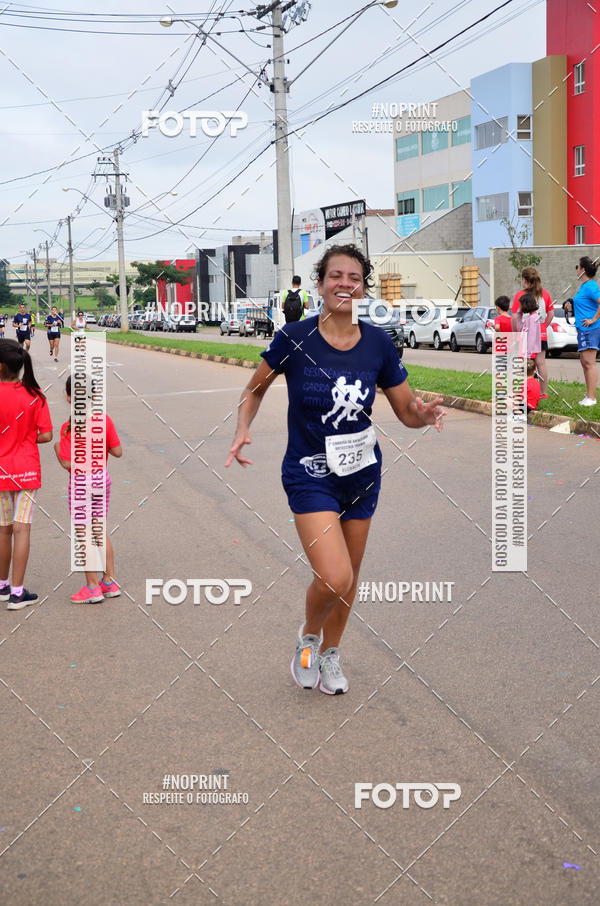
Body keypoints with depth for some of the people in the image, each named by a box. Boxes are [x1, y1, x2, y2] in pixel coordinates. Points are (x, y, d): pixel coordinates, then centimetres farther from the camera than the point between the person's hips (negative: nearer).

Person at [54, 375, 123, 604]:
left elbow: (68, 464, -19)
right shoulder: (105, 420, -3)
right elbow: (118, 452, 0)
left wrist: (57, 449, -1)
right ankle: (110, 582, 22)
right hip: (103, 478, 6)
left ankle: (93, 588, 9)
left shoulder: (69, 428, -18)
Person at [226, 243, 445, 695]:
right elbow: (256, 388, 2)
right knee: (334, 578, -19)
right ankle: (308, 635, 16)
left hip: (362, 474, 4)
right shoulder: (295, 338, -14)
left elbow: (407, 410, 1)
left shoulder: (378, 343, -6)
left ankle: (330, 653, 43)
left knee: (349, 576, 16)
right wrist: (243, 428, -16)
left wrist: (426, 413, -21)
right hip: (310, 475, -4)